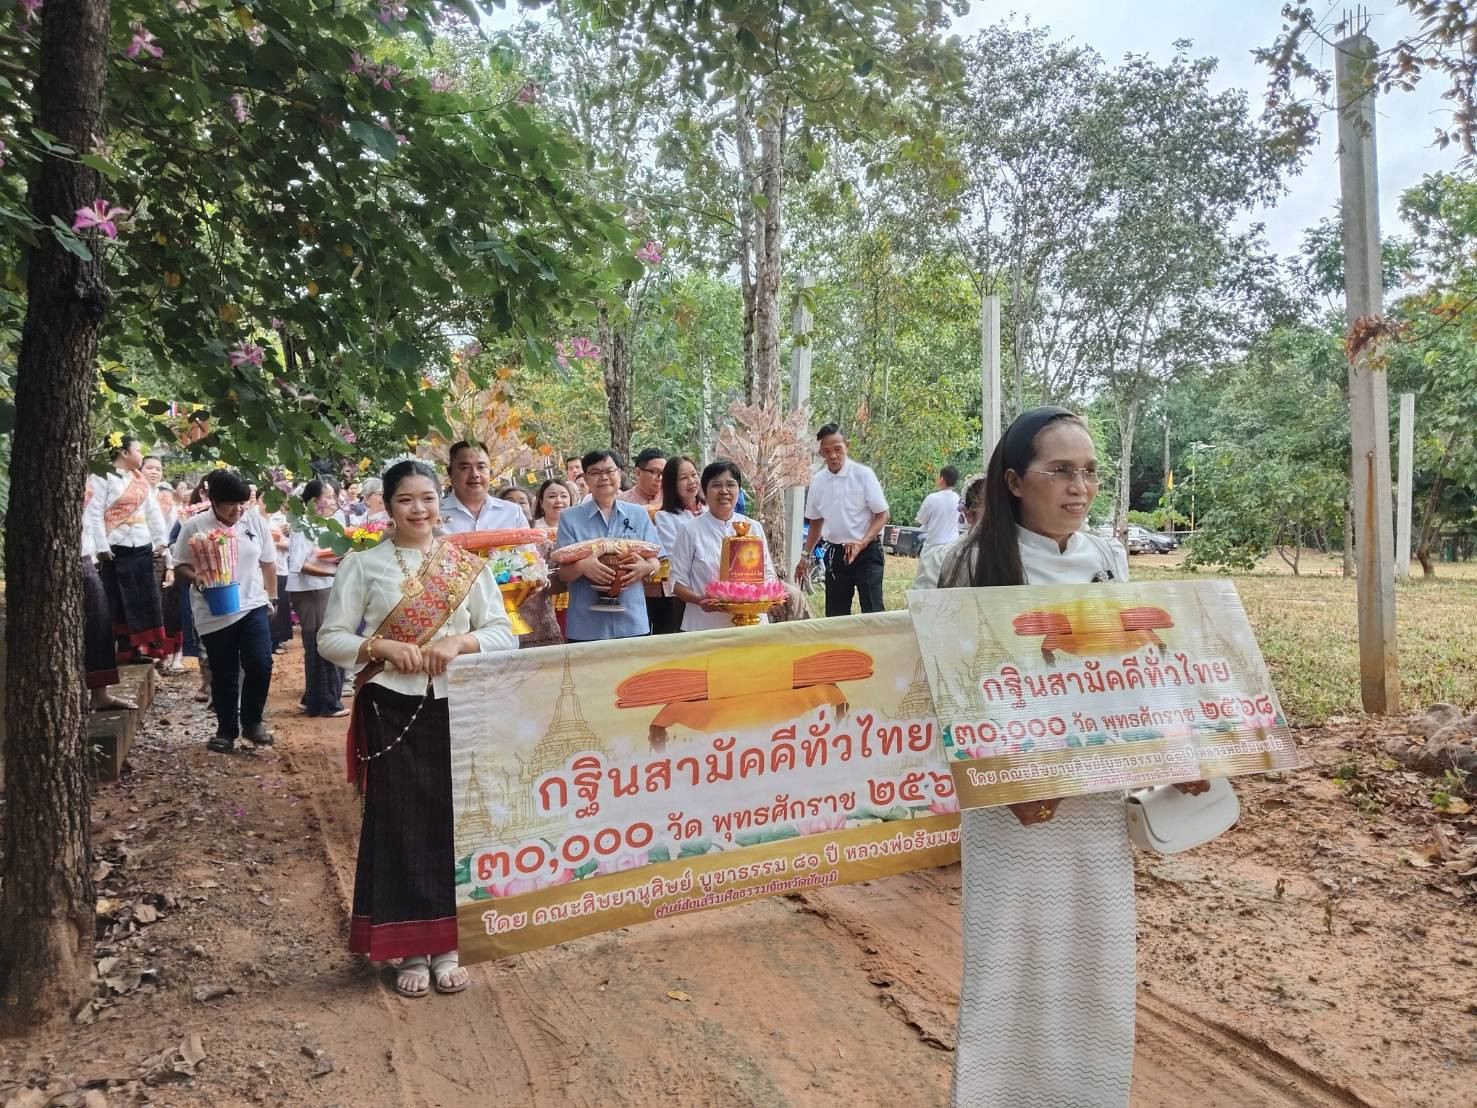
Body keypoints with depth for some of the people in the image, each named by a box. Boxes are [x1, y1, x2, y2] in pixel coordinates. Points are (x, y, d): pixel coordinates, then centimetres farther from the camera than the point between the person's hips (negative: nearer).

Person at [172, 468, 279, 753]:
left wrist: (271, 597, 14)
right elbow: (180, 566, -1)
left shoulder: (254, 521, 1)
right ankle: (226, 730, 23)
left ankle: (251, 721, 15)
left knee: (260, 665, -7)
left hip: (254, 606, 2)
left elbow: (268, 563, 11)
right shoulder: (194, 526, -7)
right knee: (224, 674, 7)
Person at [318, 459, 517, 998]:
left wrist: (461, 641, -16)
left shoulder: (468, 565, 5)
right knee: (397, 824, 3)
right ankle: (410, 949, 17)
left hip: (455, 708, 1)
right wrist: (385, 647, -15)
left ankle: (445, 944, 22)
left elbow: (504, 633, 2)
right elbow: (330, 638, 0)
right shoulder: (363, 565, 1)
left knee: (451, 821, 6)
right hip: (391, 709, -1)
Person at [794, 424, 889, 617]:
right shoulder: (817, 481, 3)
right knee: (835, 614, 7)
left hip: (866, 551, -4)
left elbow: (882, 515, -7)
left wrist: (861, 543, -20)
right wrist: (806, 555, 13)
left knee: (872, 612, -7)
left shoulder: (863, 474, -9)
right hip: (835, 553, 4)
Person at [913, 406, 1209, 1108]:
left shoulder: (1110, 561, 5)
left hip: (1098, 795, 4)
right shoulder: (980, 563, -9)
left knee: (1095, 963, 12)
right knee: (1011, 963, 5)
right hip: (1011, 797, -4)